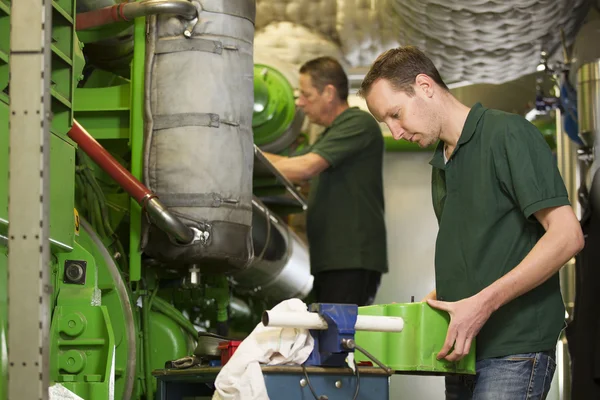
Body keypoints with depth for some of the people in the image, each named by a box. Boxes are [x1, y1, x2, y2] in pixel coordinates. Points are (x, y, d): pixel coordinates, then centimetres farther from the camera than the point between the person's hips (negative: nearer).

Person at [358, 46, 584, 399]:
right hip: (462, 350, 8)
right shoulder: (441, 164, 19)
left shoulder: (507, 134, -8)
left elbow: (567, 236, -15)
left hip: (513, 351, -8)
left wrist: (483, 303, -20)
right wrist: (434, 303, 7)